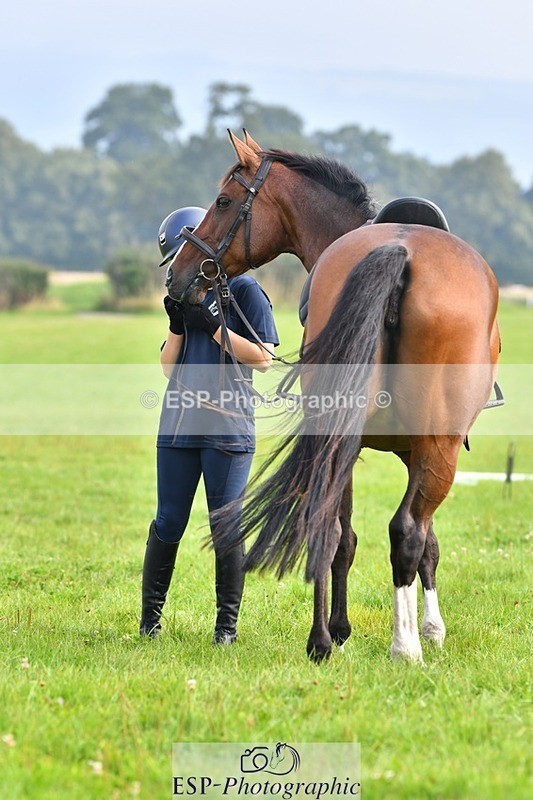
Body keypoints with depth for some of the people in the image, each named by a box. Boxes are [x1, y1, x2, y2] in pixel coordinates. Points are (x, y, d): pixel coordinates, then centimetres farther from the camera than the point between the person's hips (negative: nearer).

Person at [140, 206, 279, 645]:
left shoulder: (243, 290, -2)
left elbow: (262, 358, -8)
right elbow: (168, 367, 14)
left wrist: (215, 326, -13)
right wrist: (178, 326, -1)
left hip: (228, 429, -5)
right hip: (178, 425, 5)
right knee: (168, 523, 6)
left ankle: (227, 623, 7)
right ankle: (150, 617, 14)